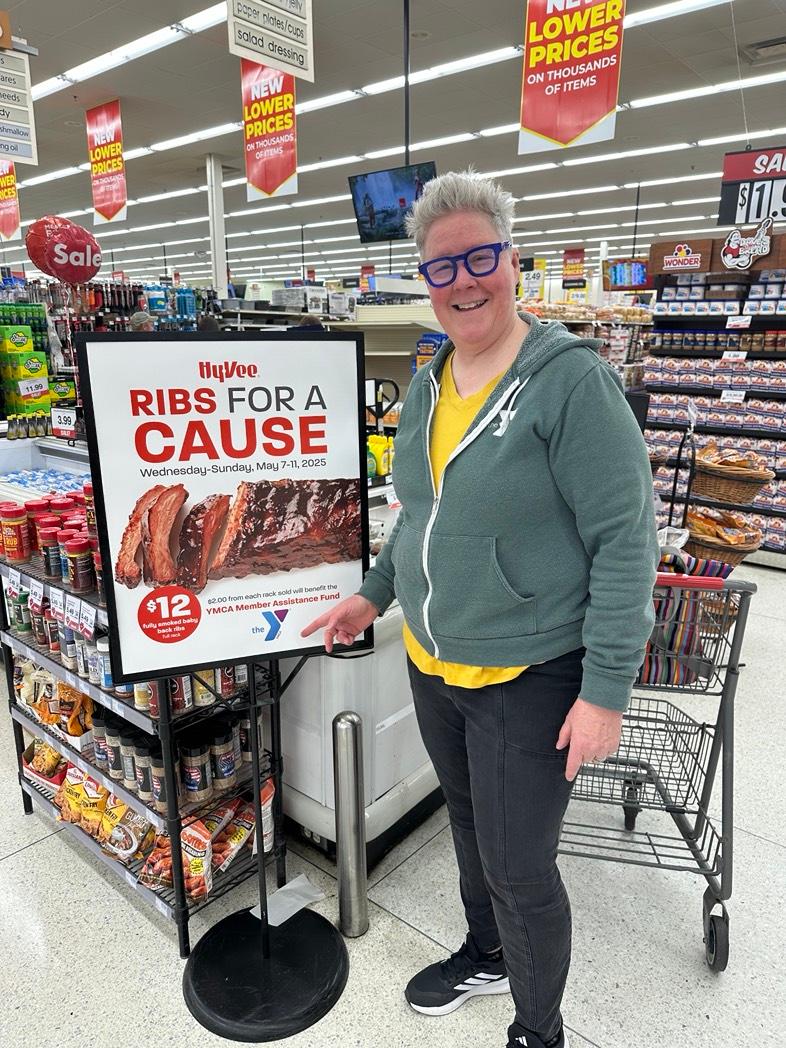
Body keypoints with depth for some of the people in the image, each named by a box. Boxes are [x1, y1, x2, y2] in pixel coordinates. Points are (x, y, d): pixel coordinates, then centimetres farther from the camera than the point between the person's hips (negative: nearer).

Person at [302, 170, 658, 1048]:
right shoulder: (429, 383, 5)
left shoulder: (569, 377, -17)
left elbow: (625, 537, -18)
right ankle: (486, 956, 55)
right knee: (470, 826, 26)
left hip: (531, 679, -6)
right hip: (432, 664, 7)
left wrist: (606, 688, -19)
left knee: (519, 871, 8)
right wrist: (375, 592, 12)